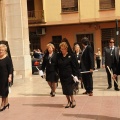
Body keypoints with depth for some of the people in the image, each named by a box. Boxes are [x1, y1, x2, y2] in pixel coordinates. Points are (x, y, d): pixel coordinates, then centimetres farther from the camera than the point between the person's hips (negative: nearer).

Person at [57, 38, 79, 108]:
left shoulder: (71, 55, -7)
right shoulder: (59, 56, 4)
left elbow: (75, 66, -7)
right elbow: (57, 65, 8)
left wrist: (75, 75, -11)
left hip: (69, 75, -4)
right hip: (62, 75, 4)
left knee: (69, 89, -4)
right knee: (65, 89, 9)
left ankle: (73, 100, 17)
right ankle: (69, 101, 23)